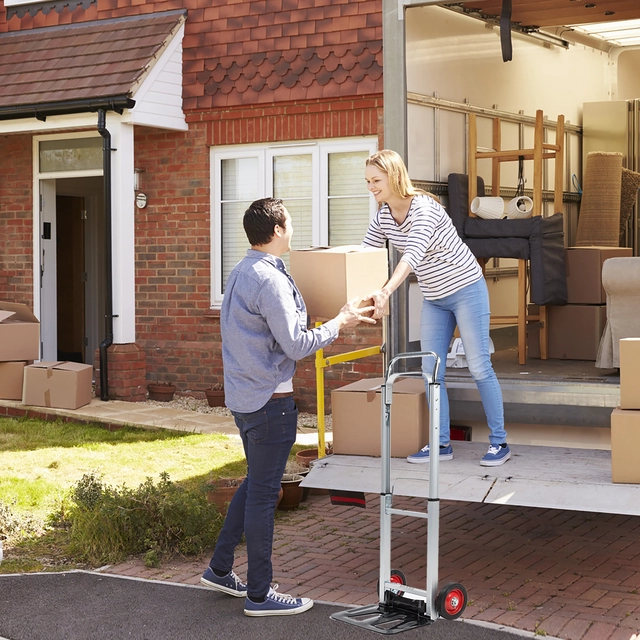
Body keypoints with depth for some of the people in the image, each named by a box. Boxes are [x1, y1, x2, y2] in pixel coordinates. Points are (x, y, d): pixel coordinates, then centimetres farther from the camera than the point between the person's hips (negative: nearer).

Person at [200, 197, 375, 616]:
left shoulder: (242, 273, 12)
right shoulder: (270, 279, -19)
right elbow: (296, 345, -20)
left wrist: (333, 321, 20)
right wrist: (339, 324, -7)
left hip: (243, 394, 10)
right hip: (269, 398, -10)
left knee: (255, 483, 21)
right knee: (263, 493, -1)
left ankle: (220, 569, 28)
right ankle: (260, 594, 9)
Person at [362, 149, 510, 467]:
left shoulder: (424, 208, -25)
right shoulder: (383, 215, -1)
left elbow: (414, 254, -39)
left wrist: (386, 292, -52)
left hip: (466, 290, -8)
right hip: (434, 298, 8)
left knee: (479, 367, -2)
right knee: (431, 371, 5)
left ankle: (499, 443, 7)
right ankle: (441, 443, 13)